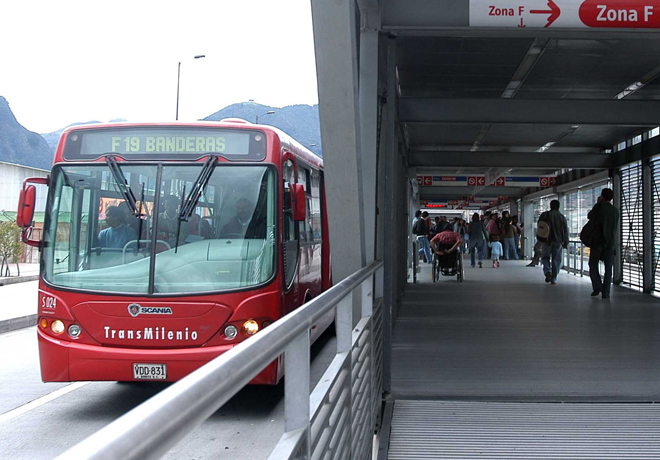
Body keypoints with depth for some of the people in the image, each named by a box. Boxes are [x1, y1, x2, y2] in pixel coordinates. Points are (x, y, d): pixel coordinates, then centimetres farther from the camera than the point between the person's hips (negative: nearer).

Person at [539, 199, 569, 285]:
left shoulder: (544, 215, 0)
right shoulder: (561, 217, 2)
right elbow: (565, 231, 3)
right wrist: (565, 242, 10)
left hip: (546, 240, 0)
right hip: (558, 241, 0)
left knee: (545, 257, 12)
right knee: (556, 260, 7)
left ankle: (547, 271, -15)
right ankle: (553, 279, 5)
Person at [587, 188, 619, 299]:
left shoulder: (599, 206, -5)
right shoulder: (615, 210, 9)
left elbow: (589, 216, 12)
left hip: (598, 241, -3)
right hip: (610, 242, 3)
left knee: (593, 264, 9)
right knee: (608, 268, 4)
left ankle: (597, 286, -7)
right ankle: (605, 293, 0)